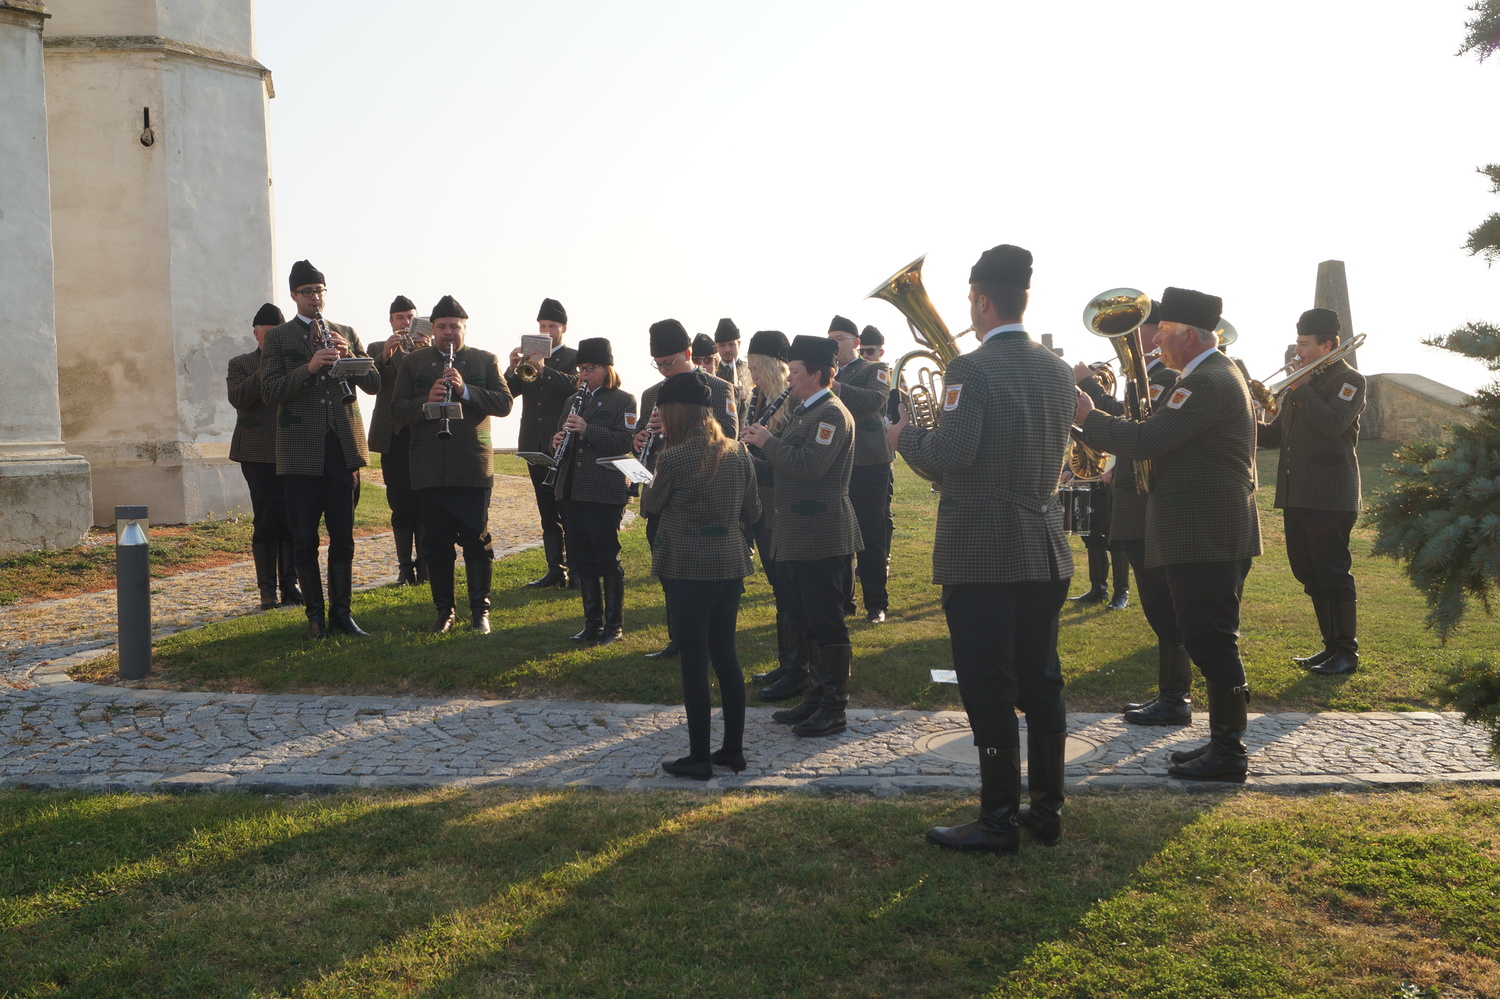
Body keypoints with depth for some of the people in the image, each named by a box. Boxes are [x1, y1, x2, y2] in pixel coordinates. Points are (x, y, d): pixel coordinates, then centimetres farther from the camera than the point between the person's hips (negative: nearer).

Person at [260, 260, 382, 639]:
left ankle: (341, 611, 15)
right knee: (305, 539, 2)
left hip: (344, 446, 2)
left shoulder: (346, 334, 13)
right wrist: (309, 367, -21)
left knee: (343, 537, 6)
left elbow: (373, 384, 6)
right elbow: (270, 391, -8)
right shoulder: (277, 337, 4)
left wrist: (348, 356, -12)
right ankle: (315, 614, 12)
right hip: (301, 450, -2)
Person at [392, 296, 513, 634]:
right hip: (429, 469, 1)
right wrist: (426, 402, -17)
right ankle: (444, 610, 17)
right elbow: (397, 411, 3)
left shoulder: (486, 361, 7)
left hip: (473, 466, -1)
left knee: (477, 540, 1)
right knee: (435, 542, 6)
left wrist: (465, 390, -19)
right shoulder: (413, 362, 10)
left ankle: (480, 609, 12)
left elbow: (504, 403, -5)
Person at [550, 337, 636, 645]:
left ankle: (614, 625, 11)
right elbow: (560, 438, 21)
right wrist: (558, 442, -3)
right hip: (573, 491, 7)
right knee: (581, 560, 10)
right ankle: (592, 621, 21)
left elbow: (625, 442, -14)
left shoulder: (623, 400, -2)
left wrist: (587, 430, -22)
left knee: (607, 560, 0)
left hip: (605, 492, -6)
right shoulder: (574, 401, 18)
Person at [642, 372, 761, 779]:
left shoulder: (674, 459, -15)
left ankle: (699, 757, 10)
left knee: (694, 660, 2)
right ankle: (734, 749, 22)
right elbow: (752, 512, 9)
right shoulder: (738, 452, 2)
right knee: (726, 654, 14)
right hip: (730, 565, 6)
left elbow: (652, 506, 2)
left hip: (687, 569, -6)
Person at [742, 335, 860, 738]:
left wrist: (768, 441, -14)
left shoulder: (832, 413, -13)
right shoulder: (804, 411, 18)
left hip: (822, 537, -10)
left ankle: (834, 709, 4)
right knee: (807, 624, 15)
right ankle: (815, 697, 25)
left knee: (826, 625, -3)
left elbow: (809, 465, -25)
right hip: (798, 536, 10)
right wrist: (762, 448, 4)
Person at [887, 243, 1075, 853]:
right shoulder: (1058, 371, 8)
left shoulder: (972, 370, -15)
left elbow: (949, 456, -22)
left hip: (981, 555, -7)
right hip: (1045, 551, 7)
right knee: (1041, 684, 14)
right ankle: (1046, 809, 24)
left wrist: (906, 436, -3)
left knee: (990, 692, 1)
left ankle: (999, 821, 9)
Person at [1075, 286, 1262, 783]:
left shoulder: (1208, 383, -18)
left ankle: (1229, 751, 4)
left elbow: (1143, 440, -24)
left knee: (1211, 640, -4)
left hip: (1208, 535, -11)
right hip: (1206, 532, 11)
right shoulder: (1213, 374, 17)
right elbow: (1160, 436, 15)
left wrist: (1089, 417, -11)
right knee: (1210, 640, 15)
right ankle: (1222, 739, 25)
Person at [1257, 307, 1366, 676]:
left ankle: (1348, 651, 5)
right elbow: (1276, 435, 18)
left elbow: (1333, 423, -23)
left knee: (1332, 573, -4)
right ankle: (1331, 645, 21)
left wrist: (1301, 389, -15)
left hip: (1330, 494, -8)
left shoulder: (1350, 380, -4)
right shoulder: (1304, 381, 19)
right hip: (1296, 494, 8)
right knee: (1310, 574, 11)